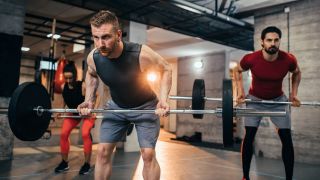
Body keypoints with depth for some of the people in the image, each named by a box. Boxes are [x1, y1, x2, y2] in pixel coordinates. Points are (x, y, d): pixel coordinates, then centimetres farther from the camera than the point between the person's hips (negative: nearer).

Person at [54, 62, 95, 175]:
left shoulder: (83, 86, -32)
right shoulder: (63, 87, -16)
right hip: (73, 112, 6)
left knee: (85, 134, -22)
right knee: (63, 134, -4)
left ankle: (87, 164, -9)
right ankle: (64, 163, 11)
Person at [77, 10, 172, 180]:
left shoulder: (141, 54, -32)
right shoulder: (93, 57, -19)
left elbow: (166, 69, -13)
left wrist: (163, 99, -23)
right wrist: (89, 100, -4)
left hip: (145, 107, -3)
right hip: (116, 106, 4)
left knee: (148, 154, -10)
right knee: (102, 151, -1)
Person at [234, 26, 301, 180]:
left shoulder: (289, 60, -22)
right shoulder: (251, 59, -26)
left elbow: (297, 73, 3)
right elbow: (238, 71, -3)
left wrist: (294, 94, -3)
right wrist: (240, 91, -11)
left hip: (278, 100, 1)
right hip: (255, 99, -1)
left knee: (287, 139, -5)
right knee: (249, 136, -7)